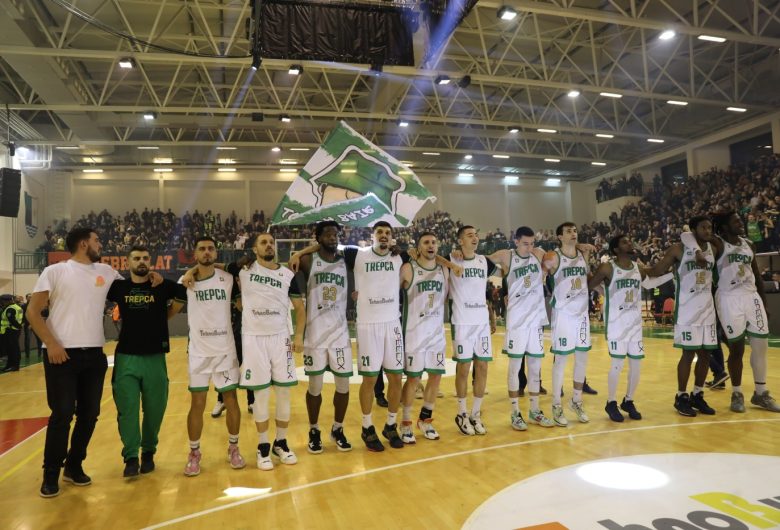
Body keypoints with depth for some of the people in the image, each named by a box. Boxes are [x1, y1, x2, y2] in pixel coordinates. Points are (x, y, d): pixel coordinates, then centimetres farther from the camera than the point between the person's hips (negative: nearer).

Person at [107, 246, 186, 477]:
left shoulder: (162, 286, 1)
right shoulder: (118, 287, 3)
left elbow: (185, 295, 12)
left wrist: (166, 315, 6)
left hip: (155, 357, 0)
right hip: (126, 357, 0)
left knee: (154, 410, 7)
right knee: (127, 410, -2)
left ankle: (148, 453, 24)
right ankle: (131, 457, 10)